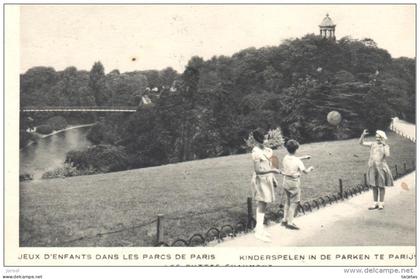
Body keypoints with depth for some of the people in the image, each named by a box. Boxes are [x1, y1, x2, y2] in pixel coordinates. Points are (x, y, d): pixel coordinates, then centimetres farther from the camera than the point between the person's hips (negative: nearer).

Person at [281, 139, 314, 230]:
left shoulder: (285, 158, 1)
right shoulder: (297, 161, -17)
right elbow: (305, 171, -15)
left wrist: (304, 157, 30)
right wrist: (310, 169, 6)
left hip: (286, 181, 6)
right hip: (294, 182, -6)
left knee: (288, 201, 20)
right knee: (294, 203, 2)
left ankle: (284, 220, 24)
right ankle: (290, 222, 2)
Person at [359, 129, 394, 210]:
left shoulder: (386, 146, -5)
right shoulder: (373, 144, 5)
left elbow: (387, 155, -22)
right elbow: (361, 143, 0)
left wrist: (384, 146, -23)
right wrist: (363, 135, -15)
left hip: (381, 168, -4)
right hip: (372, 168, 4)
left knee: (381, 186, 3)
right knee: (374, 186, 8)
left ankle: (381, 204, 13)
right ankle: (375, 204, 16)